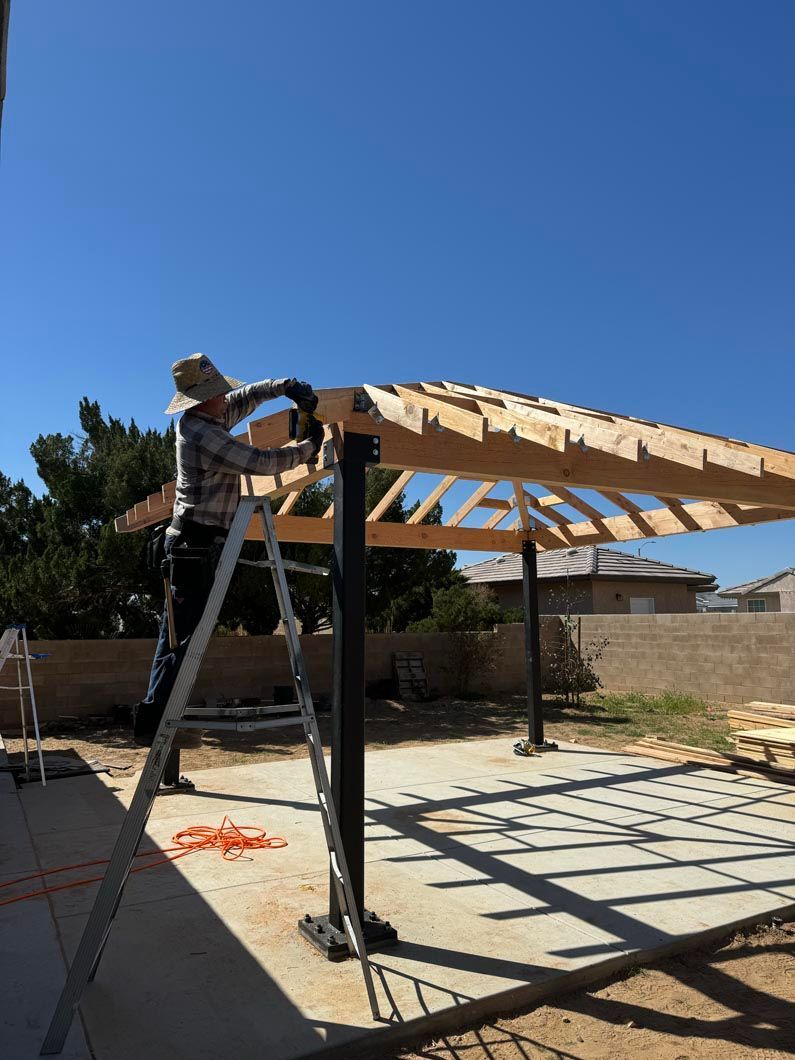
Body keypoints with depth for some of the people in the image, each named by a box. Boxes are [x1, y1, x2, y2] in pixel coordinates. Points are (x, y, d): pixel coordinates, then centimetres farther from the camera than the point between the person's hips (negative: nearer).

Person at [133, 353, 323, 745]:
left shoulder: (211, 416, 10)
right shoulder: (204, 436, -19)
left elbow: (247, 395, 23)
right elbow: (262, 462, -18)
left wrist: (286, 385, 7)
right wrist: (310, 446, -4)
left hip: (192, 542, 10)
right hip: (197, 544, -10)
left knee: (176, 632, 13)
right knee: (184, 634, -7)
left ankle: (153, 716, 20)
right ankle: (152, 719, -1)